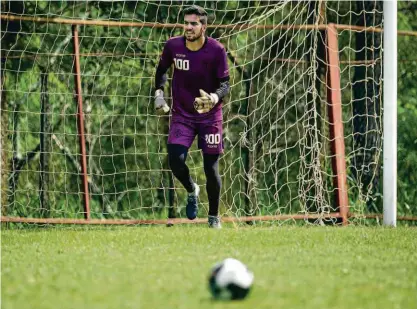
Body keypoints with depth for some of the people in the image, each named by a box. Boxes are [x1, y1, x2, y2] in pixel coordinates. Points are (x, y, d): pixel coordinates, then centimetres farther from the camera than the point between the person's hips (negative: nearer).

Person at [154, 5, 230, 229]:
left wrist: (214, 98, -32)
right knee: (175, 159, -18)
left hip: (210, 116, -2)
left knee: (211, 169, -1)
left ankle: (214, 217, 21)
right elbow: (162, 69, 14)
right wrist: (158, 93, 2)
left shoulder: (216, 50, -14)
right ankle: (192, 191, 15)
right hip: (182, 115, 2)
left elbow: (225, 84, -12)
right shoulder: (173, 46, -7)